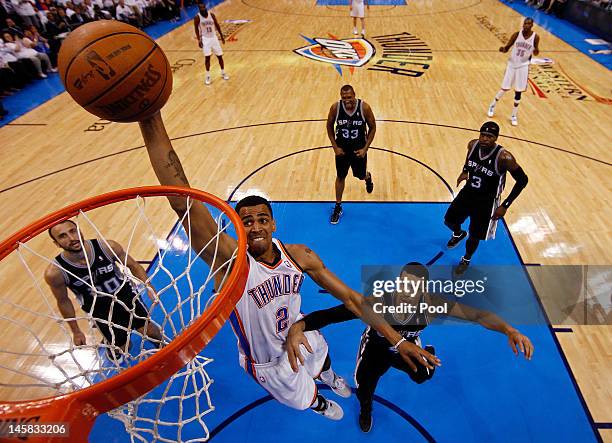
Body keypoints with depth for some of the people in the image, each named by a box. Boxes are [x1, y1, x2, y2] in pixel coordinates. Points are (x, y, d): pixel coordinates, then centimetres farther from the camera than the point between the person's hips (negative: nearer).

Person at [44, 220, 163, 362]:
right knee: (119, 349, 5)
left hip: (125, 293, 0)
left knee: (149, 331, -8)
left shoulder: (107, 247, -24)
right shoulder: (55, 272, -23)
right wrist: (76, 332, 4)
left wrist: (149, 287, -17)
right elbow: (63, 301, -4)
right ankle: (111, 344, 43)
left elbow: (133, 266, -6)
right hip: (99, 308, 0)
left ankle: (162, 344, 28)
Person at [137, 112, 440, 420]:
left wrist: (397, 340, -23)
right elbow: (184, 203, -52)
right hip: (269, 364, -2)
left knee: (323, 365, 35)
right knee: (305, 398, 26)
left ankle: (329, 379, 75)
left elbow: (351, 298, -18)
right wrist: (151, 122, -62)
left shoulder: (299, 255, -24)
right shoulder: (230, 262, -37)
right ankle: (319, 404, 66)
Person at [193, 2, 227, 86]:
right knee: (207, 57, -11)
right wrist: (199, 40, -14)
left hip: (214, 37, 3)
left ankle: (223, 73, 24)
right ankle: (208, 76, 1)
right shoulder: (197, 17, -11)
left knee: (220, 56, 7)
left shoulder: (211, 15, -4)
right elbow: (196, 29, -4)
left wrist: (222, 36, 11)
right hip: (205, 39, -3)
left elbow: (217, 25, 7)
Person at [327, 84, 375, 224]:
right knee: (340, 177, 9)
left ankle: (368, 178, 56)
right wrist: (335, 146, -6)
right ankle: (338, 207, 25)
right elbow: (329, 126, 0)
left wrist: (365, 148, -11)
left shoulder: (364, 107, -19)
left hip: (359, 149, 0)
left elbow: (372, 128, -7)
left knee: (361, 175, 15)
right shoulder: (335, 107, -16)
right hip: (341, 148, 1)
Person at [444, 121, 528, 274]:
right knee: (449, 220, 18)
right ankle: (458, 234, 55)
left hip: (487, 201, -5)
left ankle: (466, 260, 39)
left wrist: (505, 205, -19)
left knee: (474, 237, 6)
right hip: (467, 192, 5)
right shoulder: (473, 145, -14)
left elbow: (522, 180, -19)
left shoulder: (504, 157, -30)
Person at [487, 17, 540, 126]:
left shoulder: (535, 37, -7)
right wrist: (503, 49, -24)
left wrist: (536, 50, -20)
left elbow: (535, 53, 3)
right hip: (512, 64, 0)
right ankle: (492, 105, 31)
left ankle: (514, 115, 15)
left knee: (518, 91, 2)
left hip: (523, 66, 0)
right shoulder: (517, 34, -7)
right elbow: (507, 47, -1)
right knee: (505, 88, 5)